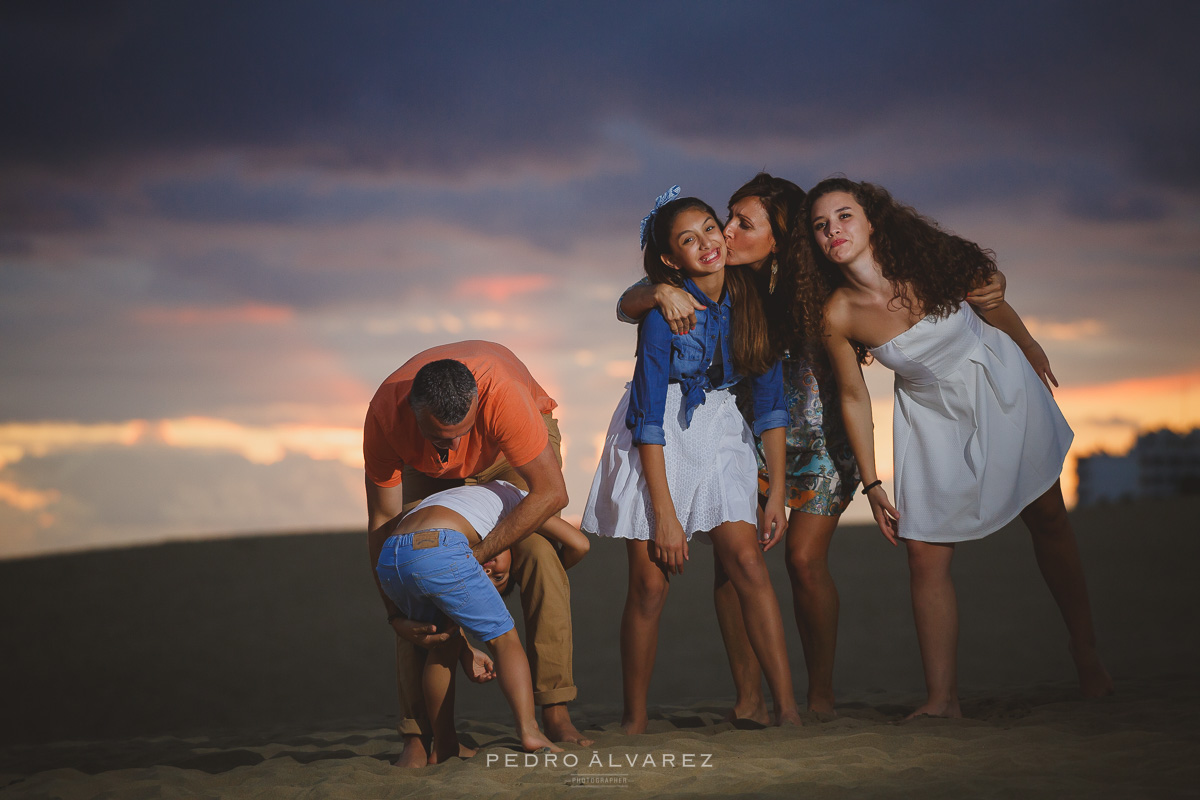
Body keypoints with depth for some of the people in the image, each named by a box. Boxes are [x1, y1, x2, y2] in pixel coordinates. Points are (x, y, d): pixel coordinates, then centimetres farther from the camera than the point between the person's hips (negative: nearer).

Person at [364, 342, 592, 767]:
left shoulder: (502, 392, -46)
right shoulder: (384, 417, -36)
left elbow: (550, 492, -41)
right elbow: (383, 519, -24)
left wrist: (476, 556, -40)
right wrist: (395, 615, -32)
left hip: (513, 450, -2)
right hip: (431, 472, 2)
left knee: (537, 553, -23)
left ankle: (554, 712, -18)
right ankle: (417, 734, -10)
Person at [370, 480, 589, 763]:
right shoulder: (513, 496, 31)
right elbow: (578, 544, 23)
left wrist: (467, 658, 40)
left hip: (388, 561, 6)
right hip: (438, 552, -6)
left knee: (446, 641, 29)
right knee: (505, 639, 12)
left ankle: (443, 746, 29)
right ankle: (528, 730, -7)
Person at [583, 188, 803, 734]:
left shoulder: (750, 301, -6)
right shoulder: (664, 311, -20)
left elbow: (770, 401, 2)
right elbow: (648, 418, -17)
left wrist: (776, 493, -1)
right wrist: (664, 513, -18)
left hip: (717, 432, 4)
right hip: (656, 443, -4)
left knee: (748, 562, -11)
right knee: (650, 585, -5)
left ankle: (788, 709, -11)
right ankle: (634, 723, 7)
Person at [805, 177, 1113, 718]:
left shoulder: (926, 262, -24)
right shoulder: (837, 315, -21)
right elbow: (854, 396, -8)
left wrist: (1030, 348, 13)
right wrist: (871, 483, -5)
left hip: (1002, 385, 0)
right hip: (934, 415, 0)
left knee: (1048, 522, 10)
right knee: (926, 555, -7)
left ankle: (1087, 659, 25)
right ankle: (942, 698, 0)